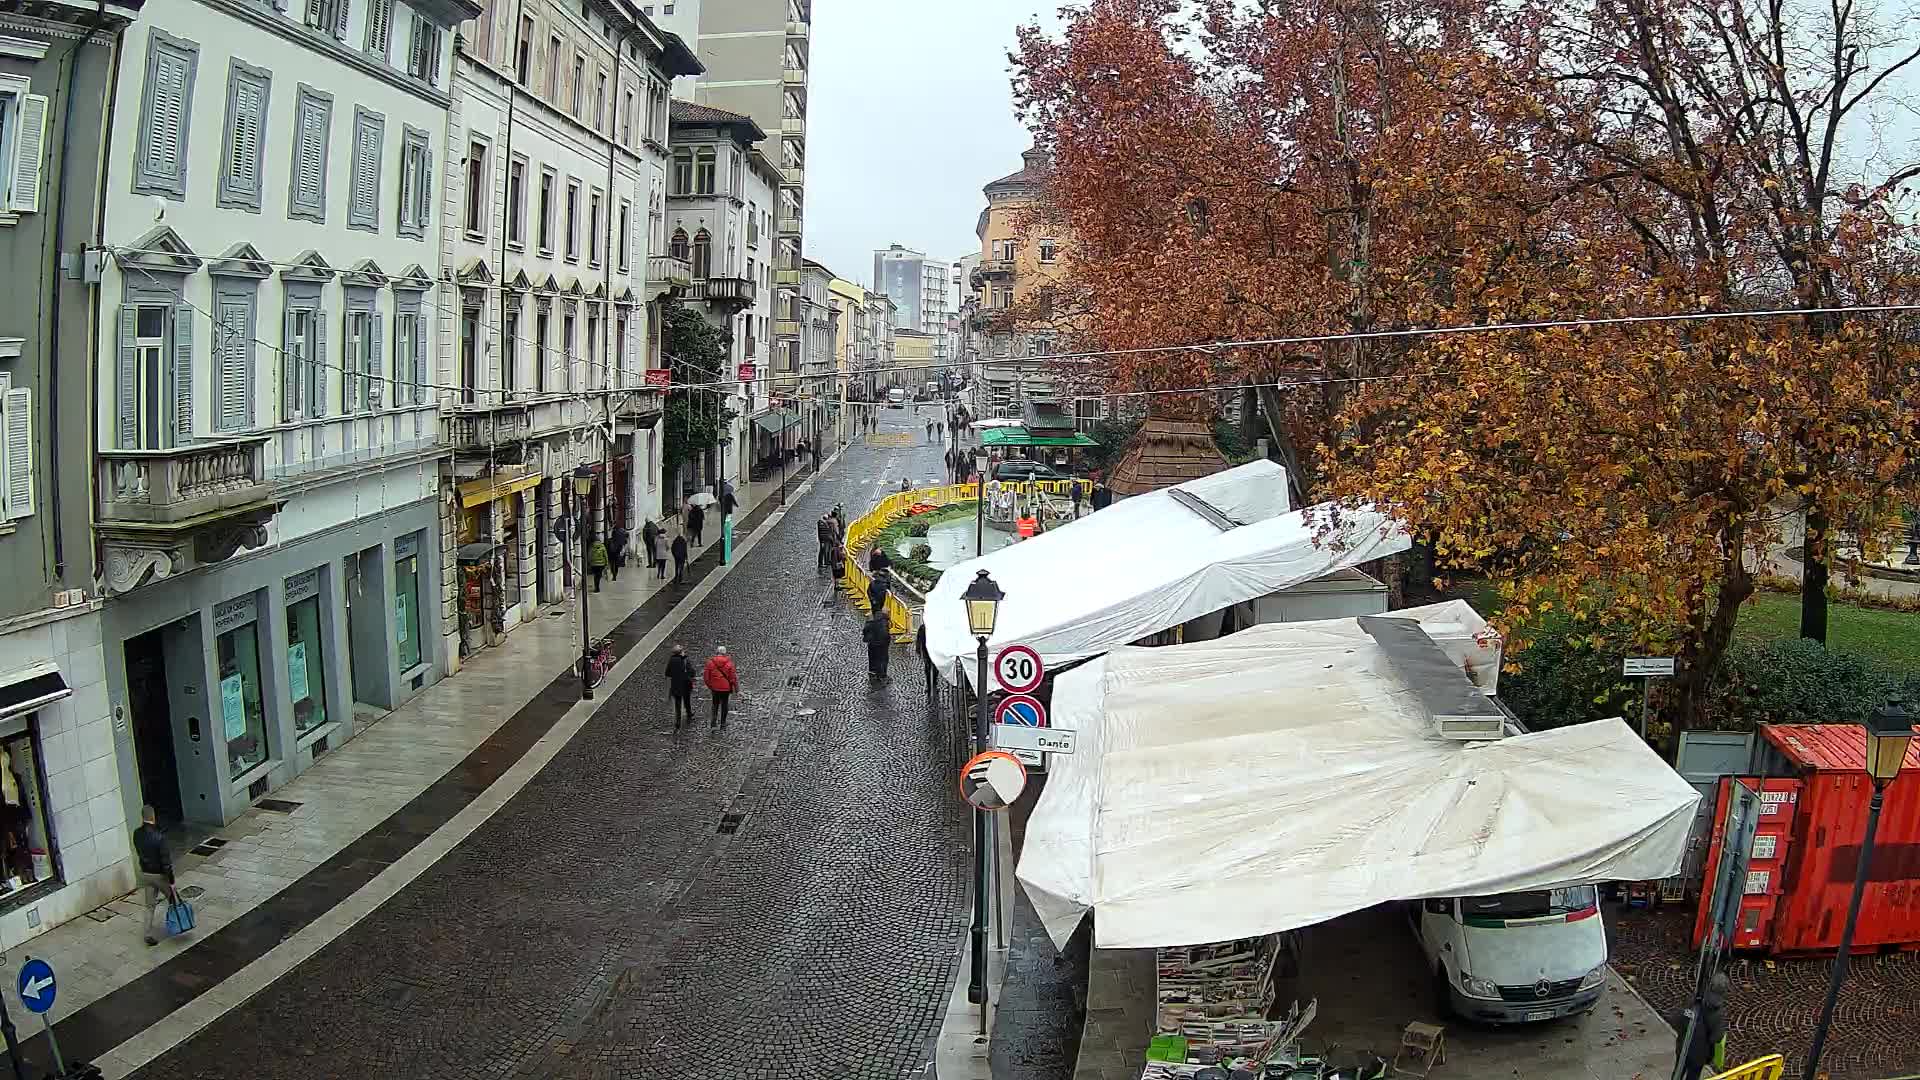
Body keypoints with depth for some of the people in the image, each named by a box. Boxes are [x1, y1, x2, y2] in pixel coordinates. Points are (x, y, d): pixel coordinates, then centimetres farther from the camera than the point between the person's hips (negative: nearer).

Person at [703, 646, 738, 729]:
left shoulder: (710, 662, -7)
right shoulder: (729, 663, -12)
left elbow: (707, 676, 0)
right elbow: (732, 676, -7)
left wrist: (709, 686, 15)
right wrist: (735, 687, 5)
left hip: (715, 688, 2)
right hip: (725, 688, -2)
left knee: (715, 704, 20)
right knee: (724, 705, 10)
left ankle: (713, 722, 17)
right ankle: (723, 725, 15)